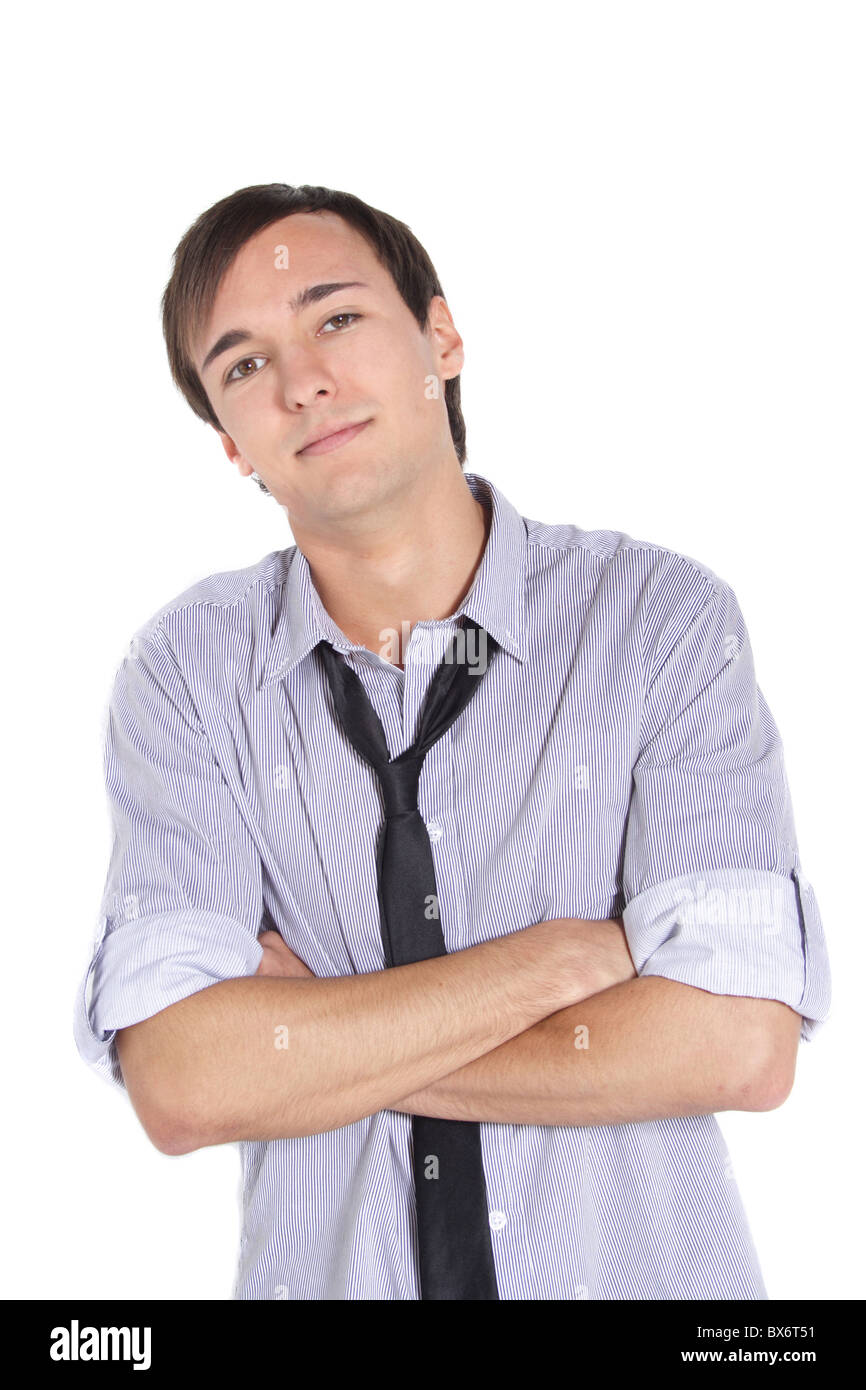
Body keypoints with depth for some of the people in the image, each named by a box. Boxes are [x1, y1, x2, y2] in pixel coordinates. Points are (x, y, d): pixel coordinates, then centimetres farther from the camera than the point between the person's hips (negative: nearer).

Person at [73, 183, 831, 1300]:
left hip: (647, 1267, 0)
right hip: (328, 1273, 1)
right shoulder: (187, 670, -9)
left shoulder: (665, 618, -12)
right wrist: (564, 955, -19)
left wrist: (309, 1044, -16)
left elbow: (741, 1045, -21)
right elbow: (178, 1085, -18)